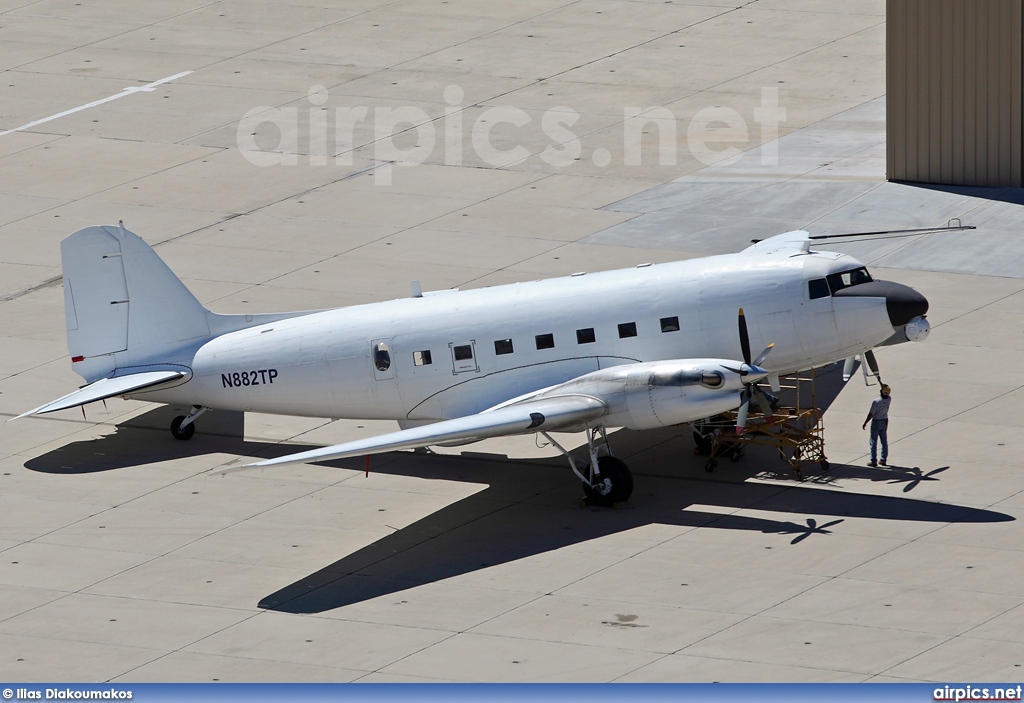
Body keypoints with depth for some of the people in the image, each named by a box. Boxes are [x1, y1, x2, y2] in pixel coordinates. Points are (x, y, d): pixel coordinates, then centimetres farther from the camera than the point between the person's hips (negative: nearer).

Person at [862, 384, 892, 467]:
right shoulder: (888, 400, -6)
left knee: (873, 442, 2)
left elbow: (871, 414, -20)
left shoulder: (876, 402, -23)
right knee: (884, 442, 12)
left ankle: (873, 461, 3)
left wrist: (865, 423, -9)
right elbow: (886, 393, 18)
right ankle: (884, 460, 17)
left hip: (876, 422, -5)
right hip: (884, 422, 6)